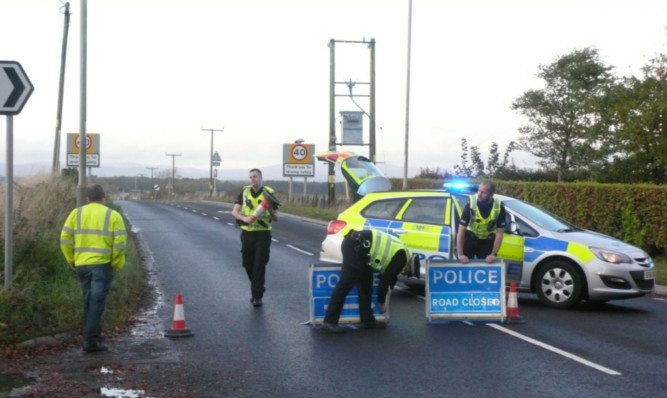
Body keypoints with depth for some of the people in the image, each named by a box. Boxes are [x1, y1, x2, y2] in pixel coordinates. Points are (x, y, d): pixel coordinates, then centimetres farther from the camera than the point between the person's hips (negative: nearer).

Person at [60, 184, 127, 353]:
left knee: (89, 302, 18)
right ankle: (90, 341, -8)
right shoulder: (113, 215, -2)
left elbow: (65, 239, 1)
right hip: (102, 264, -4)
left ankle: (94, 336, 27)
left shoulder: (76, 213, 6)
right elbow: (120, 243, -9)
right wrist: (116, 263, 3)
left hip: (82, 264, 4)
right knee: (97, 303, -4)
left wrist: (71, 260, 11)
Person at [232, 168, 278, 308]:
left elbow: (276, 218, 1)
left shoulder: (269, 193, -1)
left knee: (259, 266, -4)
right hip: (247, 233, 3)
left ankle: (257, 296, 2)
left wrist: (271, 211, -21)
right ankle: (256, 289, 32)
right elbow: (235, 212, 1)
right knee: (248, 264, 11)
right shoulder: (244, 192, 6)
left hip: (263, 234, -3)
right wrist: (244, 218, -19)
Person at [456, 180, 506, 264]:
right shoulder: (471, 205, -24)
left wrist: (493, 254, -20)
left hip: (488, 241, 1)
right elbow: (461, 230, -24)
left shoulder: (499, 207, -21)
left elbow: (499, 233, -13)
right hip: (470, 238, -1)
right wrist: (460, 254, -28)